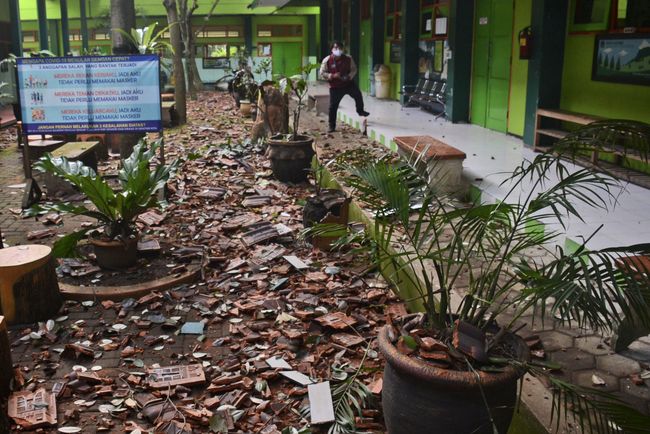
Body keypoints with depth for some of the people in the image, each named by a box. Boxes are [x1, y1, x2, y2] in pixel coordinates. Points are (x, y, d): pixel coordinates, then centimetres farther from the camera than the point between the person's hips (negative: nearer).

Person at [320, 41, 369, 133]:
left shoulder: (348, 59, -4)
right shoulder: (327, 60, -9)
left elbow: (354, 69, 7)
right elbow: (322, 73, -6)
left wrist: (350, 76, -13)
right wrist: (332, 76, -21)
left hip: (348, 83, 2)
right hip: (335, 87, -1)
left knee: (358, 95, -18)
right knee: (333, 107, 0)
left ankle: (360, 111, 12)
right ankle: (332, 126, 13)